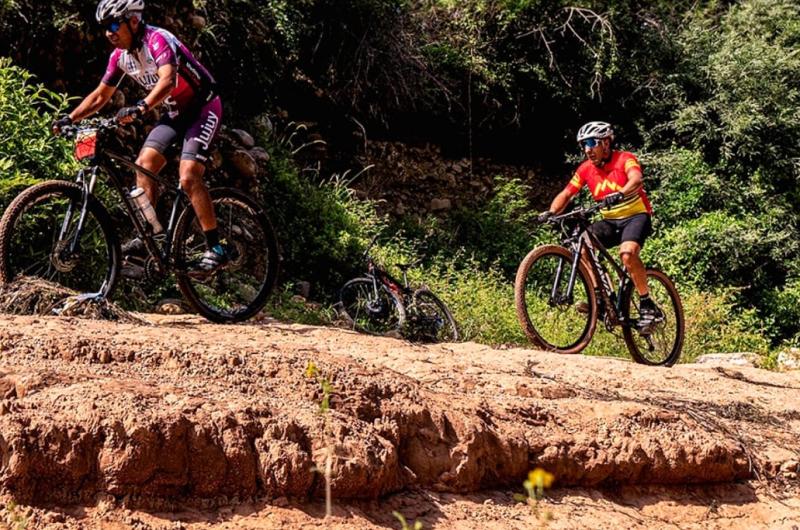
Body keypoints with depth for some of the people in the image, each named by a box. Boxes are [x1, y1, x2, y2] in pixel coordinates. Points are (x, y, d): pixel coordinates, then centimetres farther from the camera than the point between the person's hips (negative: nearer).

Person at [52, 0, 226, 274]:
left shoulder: (157, 40, -25)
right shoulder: (120, 55, 0)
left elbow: (167, 80, -42)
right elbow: (100, 95, 9)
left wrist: (140, 108, -55)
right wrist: (70, 118, -1)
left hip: (203, 107, -8)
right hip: (174, 113, 8)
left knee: (188, 177, -19)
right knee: (145, 163, -7)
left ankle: (215, 249, -14)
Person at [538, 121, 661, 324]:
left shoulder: (624, 159, -14)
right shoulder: (585, 169, 1)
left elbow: (636, 179, -33)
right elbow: (566, 194, 0)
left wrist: (620, 194, -54)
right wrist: (551, 212, -20)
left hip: (636, 216, -5)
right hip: (610, 221, 5)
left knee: (627, 253, -32)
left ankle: (647, 304, -17)